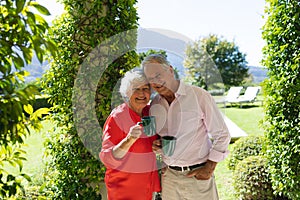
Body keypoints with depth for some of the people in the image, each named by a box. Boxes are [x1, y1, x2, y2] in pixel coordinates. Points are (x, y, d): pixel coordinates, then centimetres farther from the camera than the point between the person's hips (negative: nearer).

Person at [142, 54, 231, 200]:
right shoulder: (155, 104, 4)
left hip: (198, 174, -4)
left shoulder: (199, 95, -10)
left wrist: (210, 168, -8)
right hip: (168, 175, 4)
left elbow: (221, 135, -5)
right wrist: (157, 145, -3)